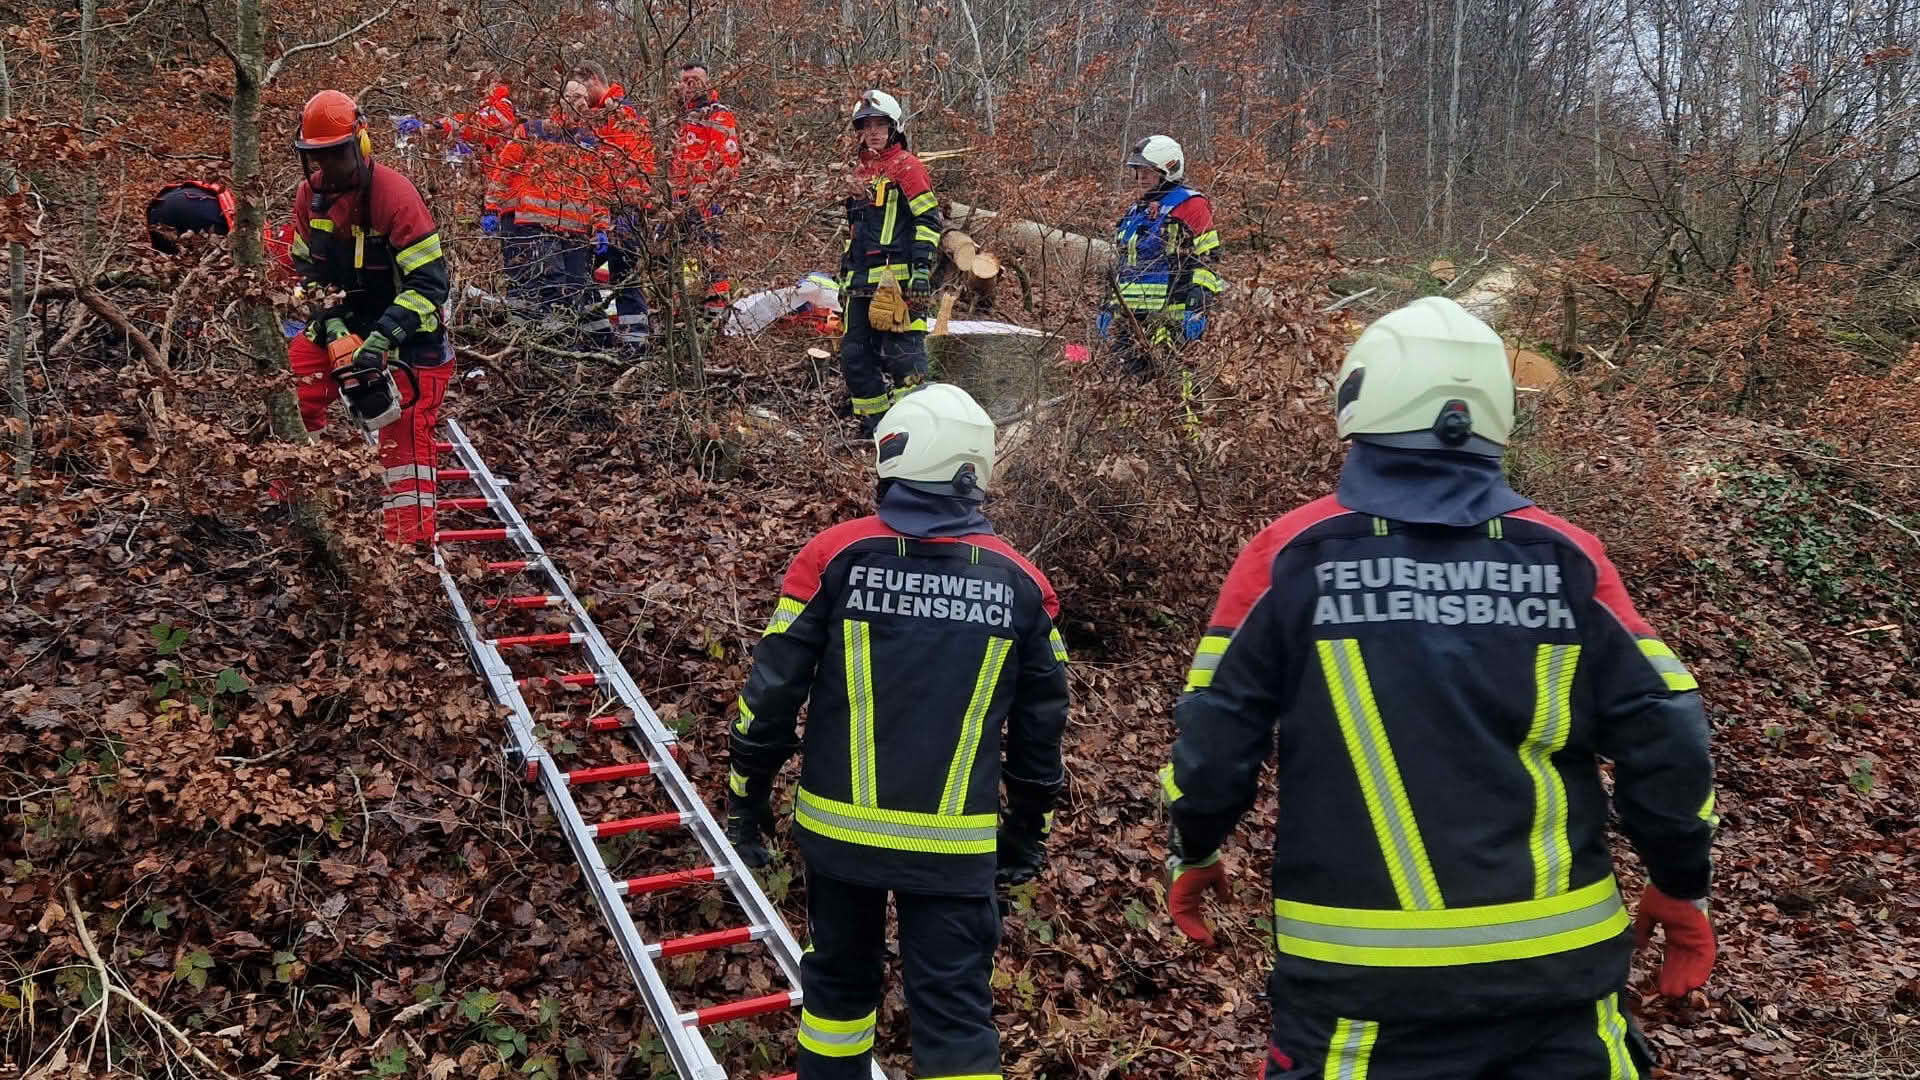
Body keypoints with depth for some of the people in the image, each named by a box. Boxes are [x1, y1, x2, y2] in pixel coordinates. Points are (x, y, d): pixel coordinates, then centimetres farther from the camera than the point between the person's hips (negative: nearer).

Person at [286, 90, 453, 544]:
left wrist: (380, 341, -32)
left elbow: (429, 282, -25)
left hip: (409, 334, -6)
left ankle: (413, 542, -2)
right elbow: (307, 273, 2)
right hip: (341, 323, 6)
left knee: (406, 438, -7)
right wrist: (334, 333, -15)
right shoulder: (310, 196, -3)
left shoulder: (394, 194, -23)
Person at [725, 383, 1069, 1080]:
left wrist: (747, 794, 8)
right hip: (954, 844, -1)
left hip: (840, 825, 1)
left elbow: (775, 687, -5)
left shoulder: (834, 556, -8)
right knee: (956, 1015, 4)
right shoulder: (1020, 582, -2)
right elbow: (1040, 721, 5)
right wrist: (1028, 829, 18)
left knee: (840, 980, 22)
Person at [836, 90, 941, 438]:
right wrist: (844, 277, 25)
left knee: (903, 354, -11)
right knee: (854, 356, 6)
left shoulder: (907, 167, -1)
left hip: (897, 276, -8)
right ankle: (874, 424, 14)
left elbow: (928, 219, -9)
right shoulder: (860, 174, 23)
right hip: (861, 280, 8)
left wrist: (922, 269, -17)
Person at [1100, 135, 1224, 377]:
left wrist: (1195, 308, -18)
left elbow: (1206, 259, -10)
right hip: (1128, 318, 8)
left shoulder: (1189, 205, -4)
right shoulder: (1135, 212, 22)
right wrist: (1112, 304, 23)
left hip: (1170, 320, -8)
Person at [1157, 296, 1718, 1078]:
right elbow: (1666, 739, -2)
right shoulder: (1566, 558, -2)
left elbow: (1215, 740, -4)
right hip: (1556, 963, 2)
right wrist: (1681, 887, 14)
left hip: (1362, 976, -1)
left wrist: (1193, 854, 14)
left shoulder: (1292, 554, -7)